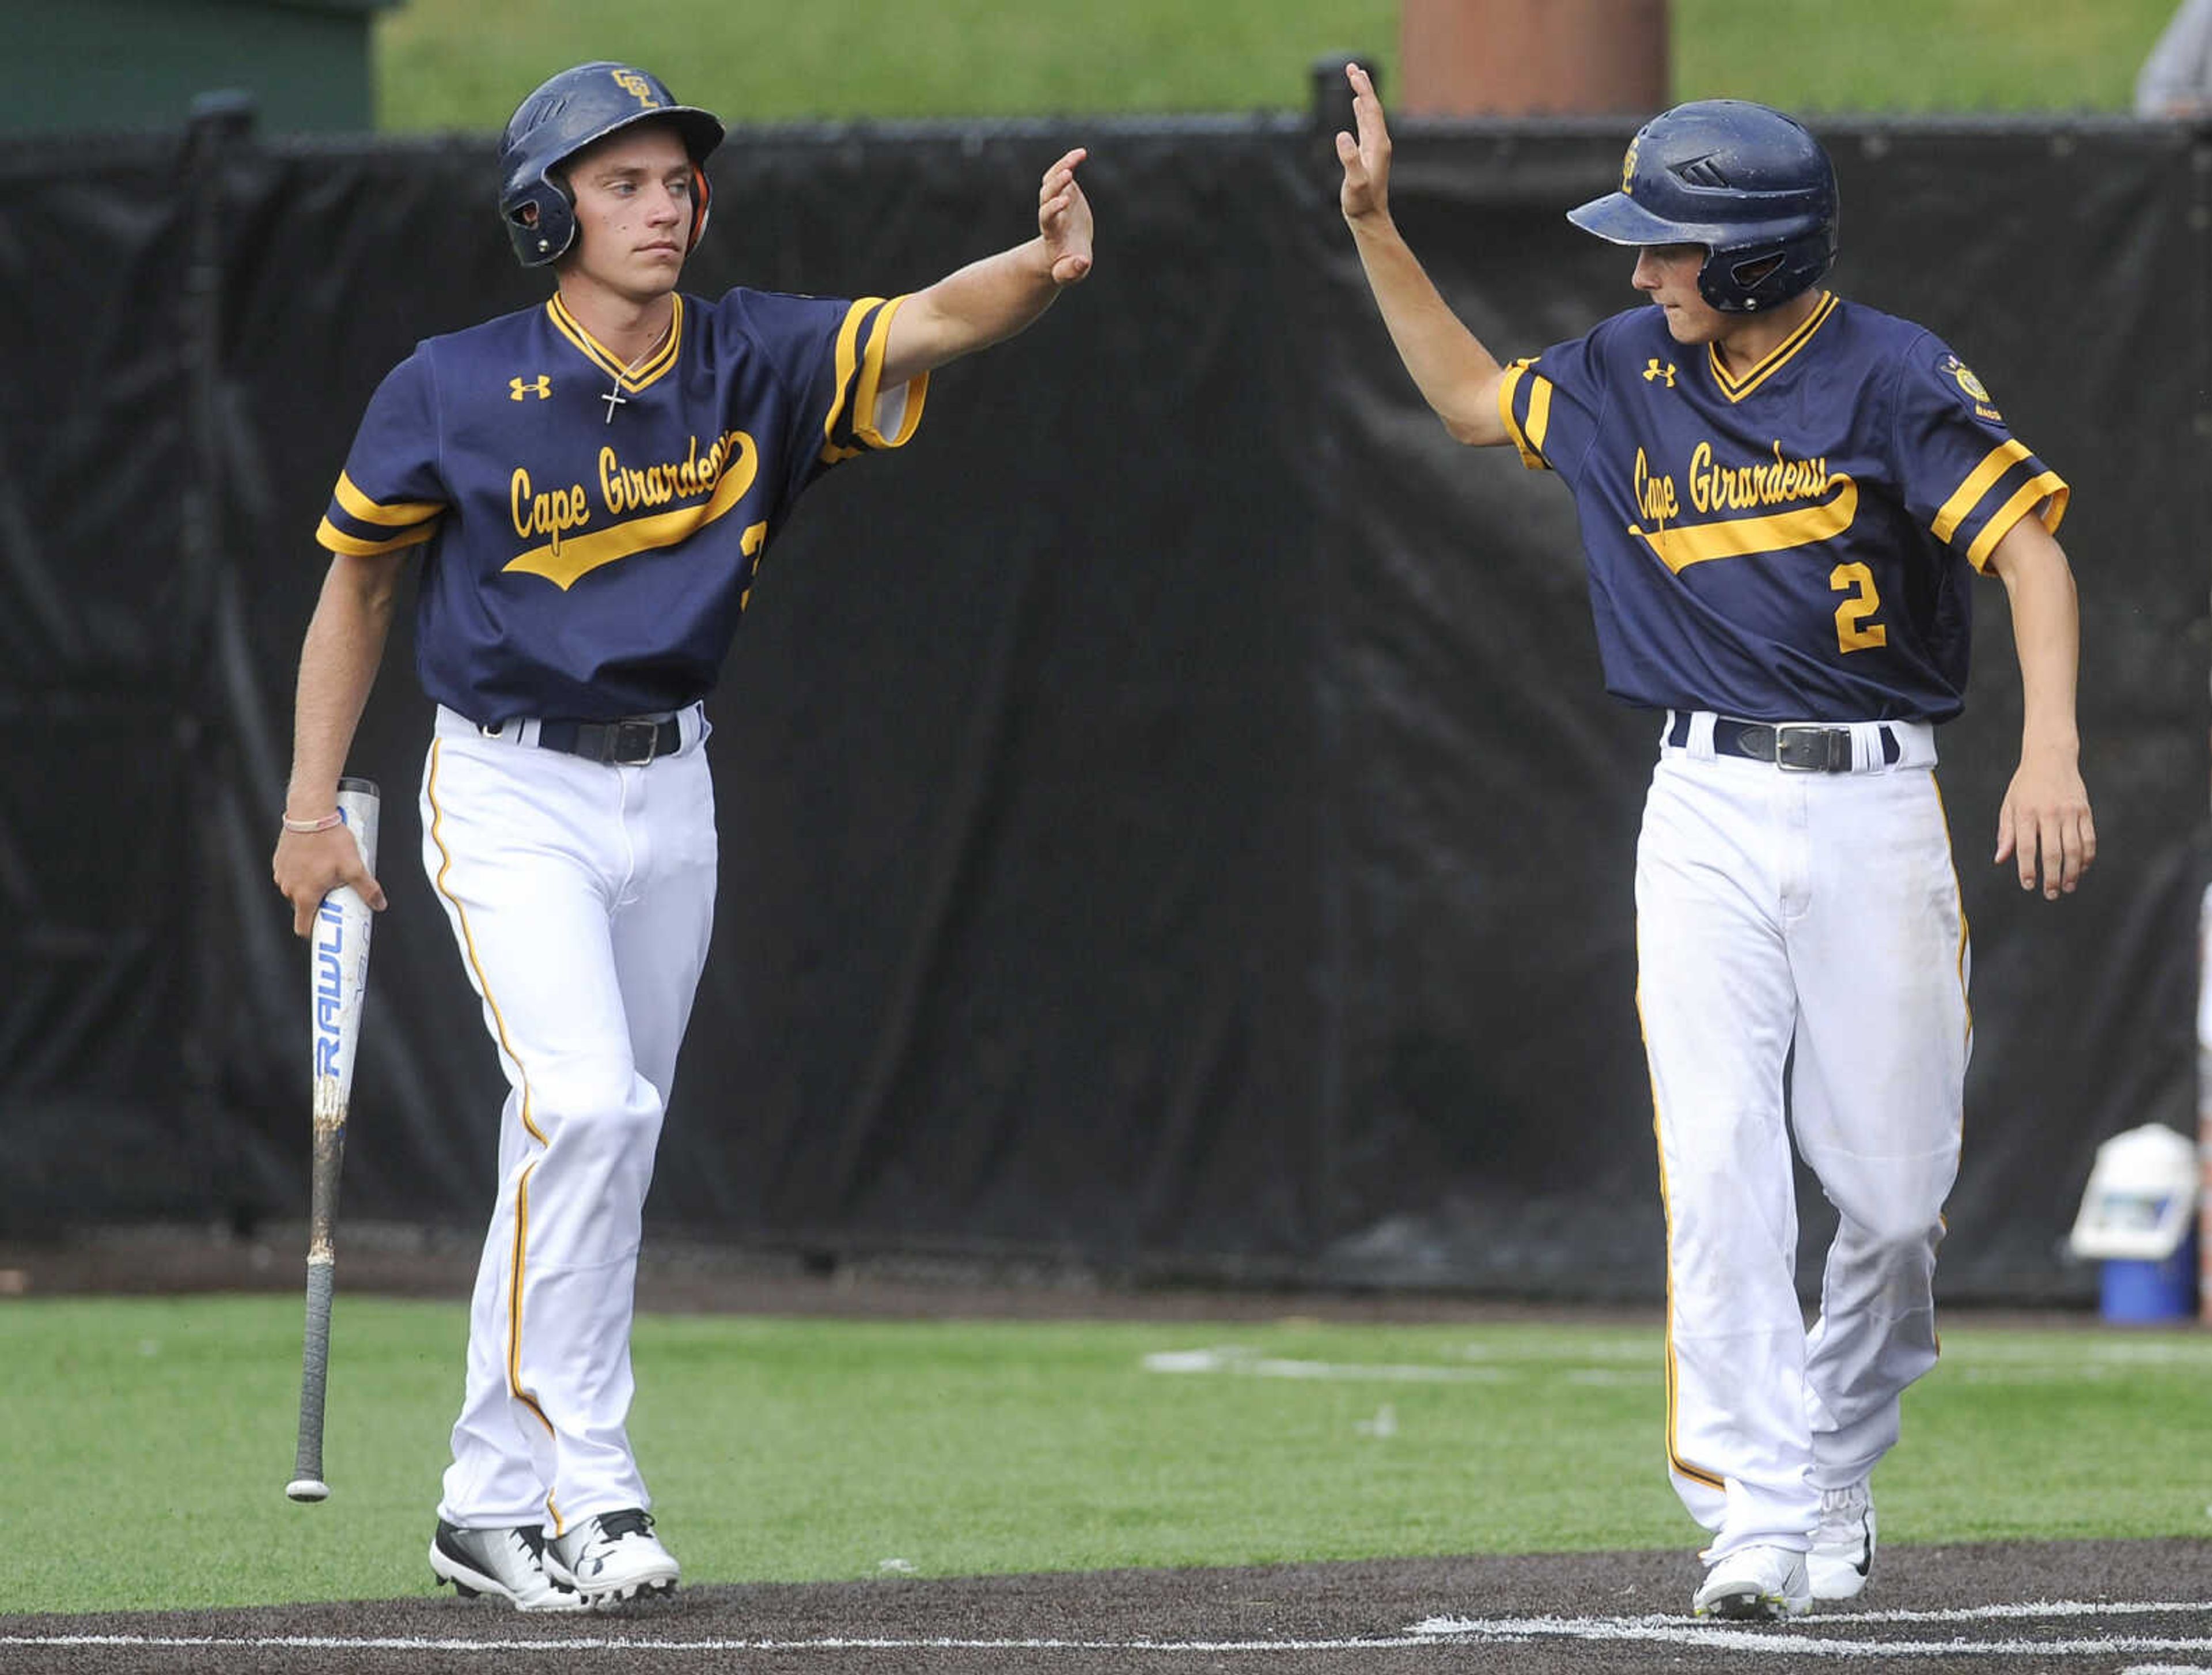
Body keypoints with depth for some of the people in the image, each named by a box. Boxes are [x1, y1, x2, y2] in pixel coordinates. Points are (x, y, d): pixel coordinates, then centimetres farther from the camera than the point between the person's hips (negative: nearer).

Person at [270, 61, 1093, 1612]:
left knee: (602, 1145, 9)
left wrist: (1043, 266, -43)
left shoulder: (756, 365, -5)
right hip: (510, 796, -4)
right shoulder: (455, 392, -12)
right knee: (582, 1105, -20)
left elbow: (927, 326, -21)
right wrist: (311, 810, -1)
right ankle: (587, 1488, -16)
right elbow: (357, 582, 2)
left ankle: (494, 1505, 19)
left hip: (669, 792, 5)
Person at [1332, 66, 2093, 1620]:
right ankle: (1758, 1513, -13)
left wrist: (2051, 751, -28)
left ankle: (1838, 1473, 26)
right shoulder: (1633, 374, 7)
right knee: (1720, 1168, -12)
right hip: (1707, 814, 3)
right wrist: (1373, 224, 17)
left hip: (1875, 810, -3)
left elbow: (2034, 554, -15)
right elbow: (1472, 395, 25)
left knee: (1896, 1190, 3)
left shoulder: (1894, 379, -8)